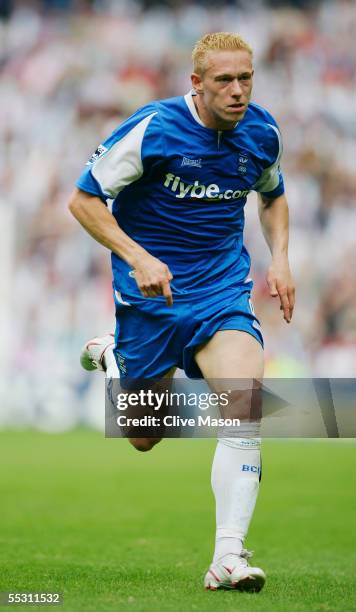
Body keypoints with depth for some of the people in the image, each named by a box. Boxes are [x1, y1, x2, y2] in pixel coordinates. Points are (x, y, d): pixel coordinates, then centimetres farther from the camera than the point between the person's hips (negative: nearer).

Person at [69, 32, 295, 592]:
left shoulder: (262, 132, -1)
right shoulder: (152, 129, -16)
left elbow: (273, 194, 22)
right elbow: (84, 199, -10)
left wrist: (280, 259, 5)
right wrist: (138, 257, -22)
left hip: (224, 291, 3)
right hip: (151, 293, -2)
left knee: (247, 404, -23)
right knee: (145, 438, 8)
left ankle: (228, 559, -22)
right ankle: (110, 357, 41)